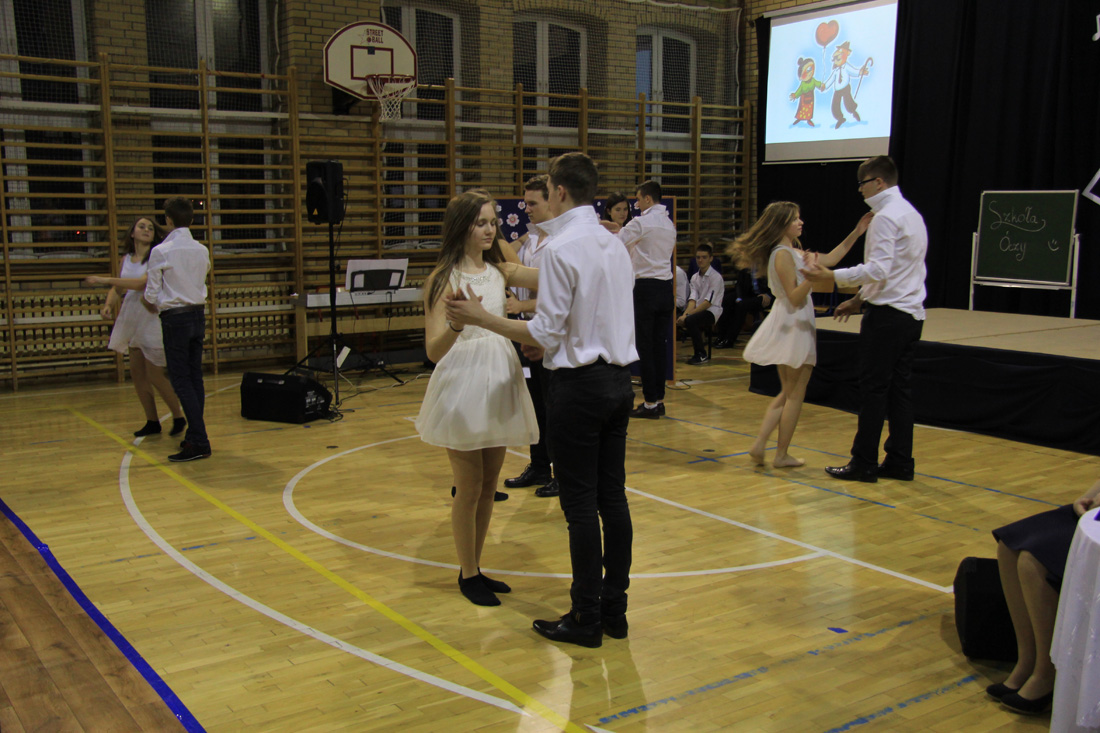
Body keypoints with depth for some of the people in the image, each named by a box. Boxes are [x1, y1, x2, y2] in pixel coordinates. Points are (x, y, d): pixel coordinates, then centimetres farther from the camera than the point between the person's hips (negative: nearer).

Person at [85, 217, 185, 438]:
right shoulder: (127, 259, 10)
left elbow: (143, 283, -22)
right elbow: (118, 288, 17)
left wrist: (105, 280, -19)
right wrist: (109, 305, -4)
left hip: (152, 319, -7)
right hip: (133, 320, 7)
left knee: (155, 376, -4)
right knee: (137, 374, 8)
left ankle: (178, 417, 14)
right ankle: (152, 422, 19)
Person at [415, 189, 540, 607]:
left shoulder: (499, 271, 6)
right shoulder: (444, 280, -10)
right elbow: (434, 350, -17)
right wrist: (457, 321, -36)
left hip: (498, 384, 6)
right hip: (462, 386, -6)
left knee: (489, 486, 13)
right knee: (469, 488, 4)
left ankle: (475, 569, 27)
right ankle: (467, 576, 20)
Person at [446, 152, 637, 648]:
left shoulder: (561, 248, -14)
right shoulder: (616, 245, 10)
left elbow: (546, 331, -15)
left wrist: (481, 318, -9)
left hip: (580, 385, -8)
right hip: (619, 379, 8)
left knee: (580, 505, 0)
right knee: (613, 498, 11)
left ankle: (586, 620, 8)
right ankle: (614, 610, 20)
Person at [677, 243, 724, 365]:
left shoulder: (716, 277, -8)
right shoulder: (695, 277, 14)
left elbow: (707, 303, -16)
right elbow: (692, 299, 4)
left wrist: (688, 314, -23)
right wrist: (685, 314, -17)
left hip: (711, 312, -6)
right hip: (697, 311, 6)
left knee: (690, 320, -34)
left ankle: (701, 355, -18)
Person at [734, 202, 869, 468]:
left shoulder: (794, 251, 14)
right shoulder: (783, 254, -16)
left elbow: (829, 259, 19)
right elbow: (795, 298, -20)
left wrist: (856, 233, 18)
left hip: (793, 327, 10)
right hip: (793, 328, -10)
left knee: (787, 393, 15)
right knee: (795, 394, 1)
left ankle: (760, 444, 9)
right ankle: (782, 455, 8)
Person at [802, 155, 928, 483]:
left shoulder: (886, 217, -13)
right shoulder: (911, 213, 19)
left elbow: (879, 269, -23)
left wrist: (832, 277, -22)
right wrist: (859, 299, 23)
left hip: (888, 315, -10)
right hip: (911, 313, 10)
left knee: (873, 388, -4)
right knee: (899, 387, 11)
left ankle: (864, 463, 1)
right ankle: (900, 461, 14)